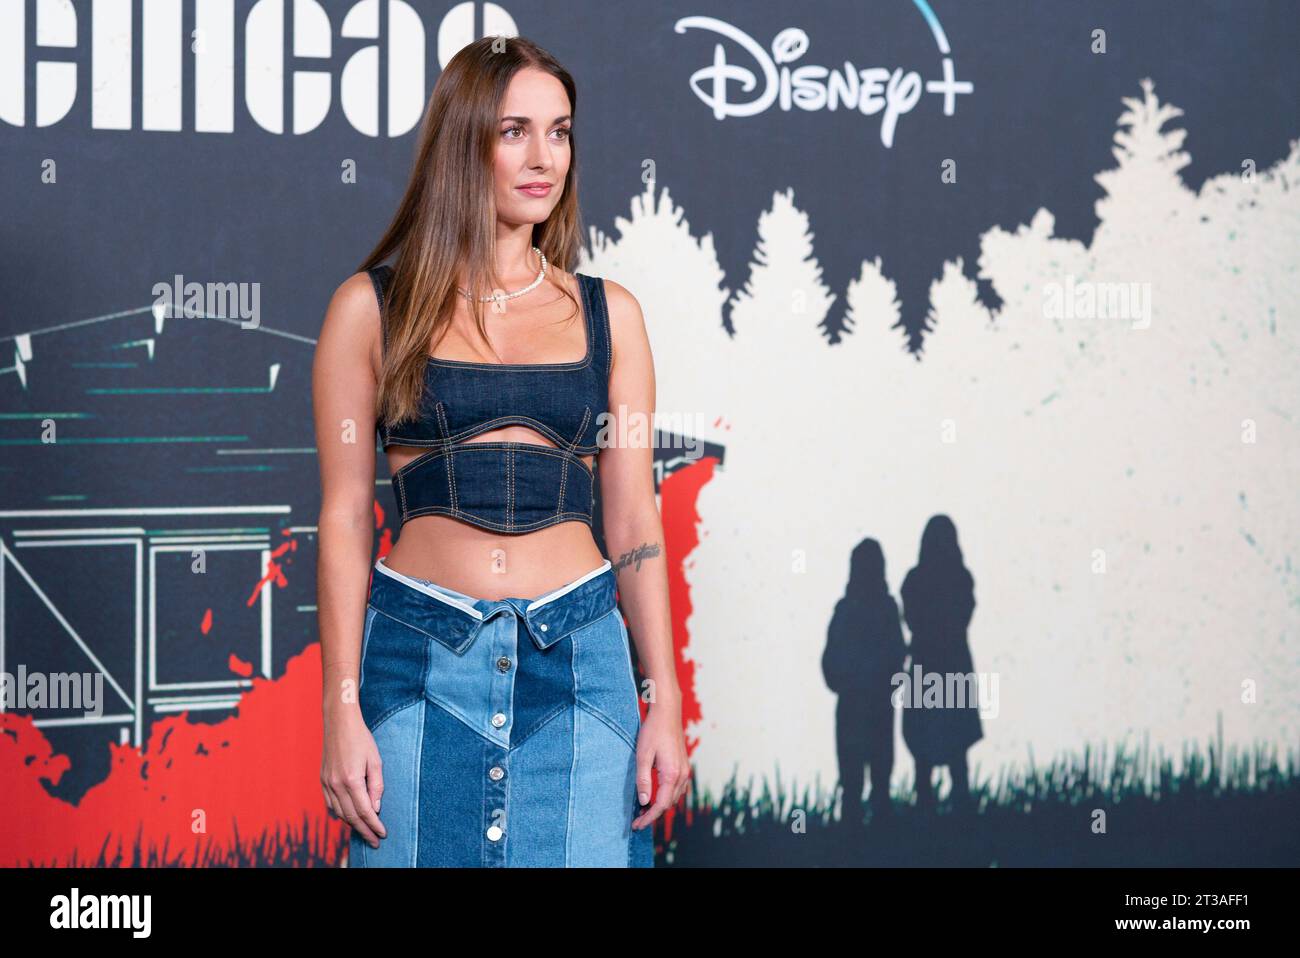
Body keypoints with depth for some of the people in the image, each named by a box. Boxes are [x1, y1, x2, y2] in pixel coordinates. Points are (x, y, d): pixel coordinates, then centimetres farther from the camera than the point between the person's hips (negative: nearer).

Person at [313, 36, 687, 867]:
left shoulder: (607, 313, 9)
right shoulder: (373, 307, 3)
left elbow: (633, 518, 8)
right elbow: (346, 516, 2)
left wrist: (665, 699, 2)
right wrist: (343, 709, -4)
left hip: (578, 659, 2)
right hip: (422, 653, -1)